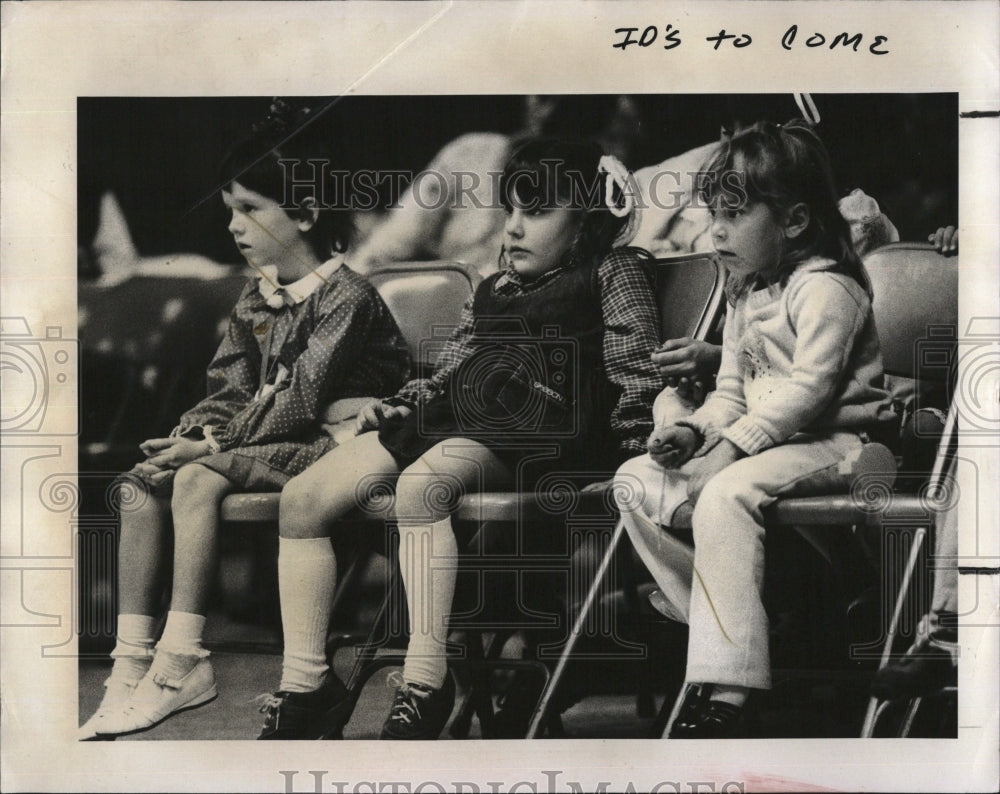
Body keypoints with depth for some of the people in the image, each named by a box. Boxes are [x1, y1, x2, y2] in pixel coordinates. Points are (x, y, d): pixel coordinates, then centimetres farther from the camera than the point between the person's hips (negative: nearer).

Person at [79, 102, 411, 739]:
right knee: (144, 477, -12)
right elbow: (231, 391, 12)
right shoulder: (257, 298, 13)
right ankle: (132, 659, -16)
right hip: (263, 442, 8)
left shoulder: (346, 297, -13)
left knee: (196, 480, -28)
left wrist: (211, 445, -19)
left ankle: (182, 660, -24)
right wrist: (188, 434, -10)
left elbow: (300, 404, -20)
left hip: (330, 445, -8)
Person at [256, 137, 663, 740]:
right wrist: (401, 406, 11)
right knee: (303, 498, -12)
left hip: (531, 437, -7)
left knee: (421, 483, -39)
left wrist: (637, 463, -13)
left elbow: (637, 379, 1)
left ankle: (426, 684, -36)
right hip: (451, 421, 8)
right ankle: (305, 682, -11)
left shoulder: (611, 273, 10)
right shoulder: (494, 291, 29)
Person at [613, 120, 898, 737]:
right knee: (634, 479, 0)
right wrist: (697, 430, -4)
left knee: (727, 494, -36)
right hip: (764, 440, 10)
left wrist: (733, 446, -26)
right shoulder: (747, 297, 18)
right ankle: (710, 621, -2)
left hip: (832, 442, -10)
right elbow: (732, 391, 18)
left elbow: (809, 387, -22)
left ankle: (726, 695, -38)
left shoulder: (826, 287, -11)